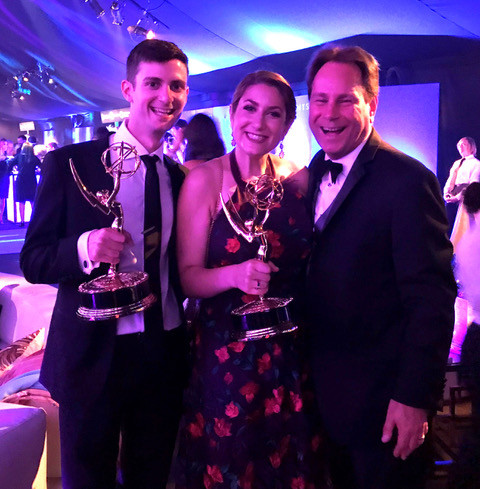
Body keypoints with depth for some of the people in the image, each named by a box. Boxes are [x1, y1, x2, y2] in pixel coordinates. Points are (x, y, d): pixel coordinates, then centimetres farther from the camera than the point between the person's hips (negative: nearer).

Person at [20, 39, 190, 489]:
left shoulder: (182, 178, 5)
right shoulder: (69, 163, -7)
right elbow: (32, 261, -8)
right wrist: (83, 247, -27)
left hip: (165, 357, 4)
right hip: (93, 356, -3)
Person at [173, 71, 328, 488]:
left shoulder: (299, 179, 2)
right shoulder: (204, 179, -8)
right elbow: (188, 276, -12)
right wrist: (236, 274, -29)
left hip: (292, 354, 4)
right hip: (225, 355, -3)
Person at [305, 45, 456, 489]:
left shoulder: (408, 180, -16)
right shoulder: (314, 175, 6)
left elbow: (432, 299, -18)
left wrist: (415, 397, -19)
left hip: (383, 402, -6)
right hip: (324, 394, 6)